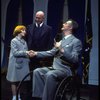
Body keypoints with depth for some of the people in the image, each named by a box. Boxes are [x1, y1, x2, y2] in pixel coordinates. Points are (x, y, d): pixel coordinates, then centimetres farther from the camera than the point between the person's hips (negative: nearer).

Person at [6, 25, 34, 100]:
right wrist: (25, 52, -21)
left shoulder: (24, 42, 10)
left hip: (23, 63, 5)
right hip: (16, 63, -5)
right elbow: (15, 53, -14)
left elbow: (25, 53, 12)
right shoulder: (14, 41, -5)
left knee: (20, 81, 10)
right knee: (14, 81, 2)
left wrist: (29, 54, -7)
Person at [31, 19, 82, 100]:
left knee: (49, 75, -34)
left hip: (66, 70, -8)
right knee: (37, 71, -12)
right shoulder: (61, 41, 21)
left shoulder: (76, 41, -5)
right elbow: (51, 52, 20)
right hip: (55, 67, 8)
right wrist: (36, 53, 10)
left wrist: (62, 50, -24)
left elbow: (75, 59, -16)